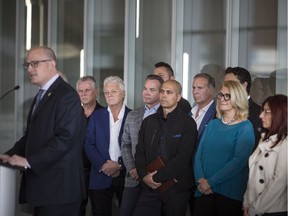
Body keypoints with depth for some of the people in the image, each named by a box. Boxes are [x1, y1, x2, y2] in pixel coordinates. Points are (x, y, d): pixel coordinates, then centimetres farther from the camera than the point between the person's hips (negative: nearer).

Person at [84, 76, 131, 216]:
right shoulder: (96, 116, 9)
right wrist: (103, 165, -10)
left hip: (125, 175, -2)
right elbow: (89, 144, 3)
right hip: (101, 176, 2)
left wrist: (120, 165, -12)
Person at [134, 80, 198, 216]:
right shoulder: (148, 121, 12)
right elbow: (140, 152, 9)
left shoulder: (188, 123, -5)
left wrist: (156, 178, -14)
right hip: (150, 187, 4)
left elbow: (182, 158, -13)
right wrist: (144, 176, -8)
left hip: (176, 188, -3)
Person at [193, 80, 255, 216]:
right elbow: (198, 155, 7)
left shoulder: (245, 127, -3)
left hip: (230, 194, -4)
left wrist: (210, 182, -16)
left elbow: (239, 161, -14)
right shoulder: (212, 124, 11)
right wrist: (200, 180, -11)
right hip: (204, 191, 4)